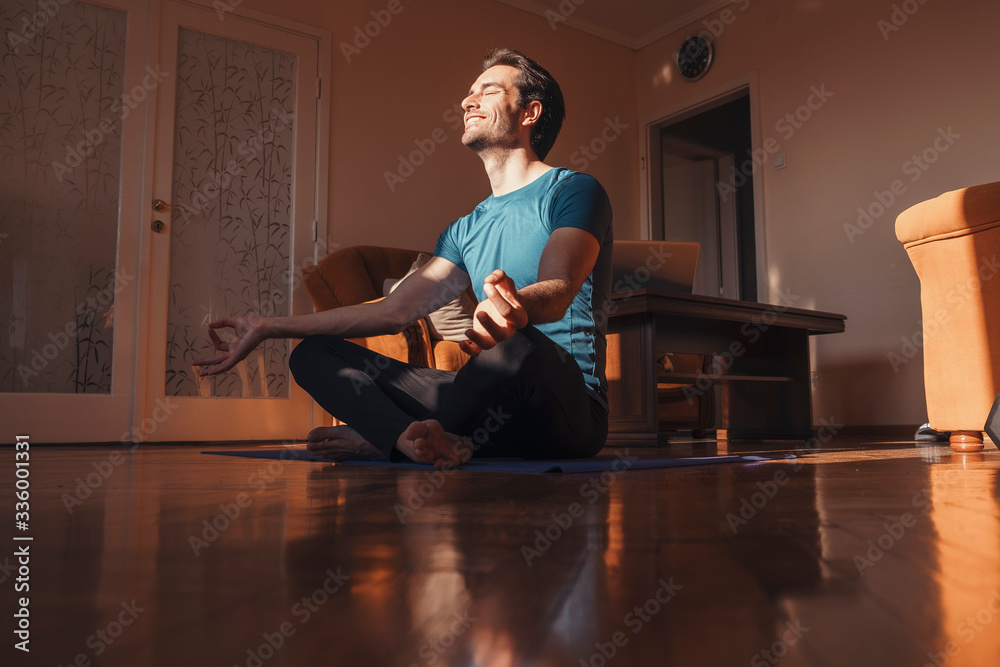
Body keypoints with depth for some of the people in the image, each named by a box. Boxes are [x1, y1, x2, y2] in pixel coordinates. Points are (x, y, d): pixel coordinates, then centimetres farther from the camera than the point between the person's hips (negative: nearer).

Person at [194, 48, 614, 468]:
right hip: (494, 403, 6)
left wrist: (515, 307, -45)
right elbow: (394, 311, 17)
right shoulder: (467, 229, 21)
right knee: (313, 353, 0)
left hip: (571, 406, -6)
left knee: (519, 343, -42)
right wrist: (267, 330, 18)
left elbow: (559, 290, -19)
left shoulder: (572, 190, 0)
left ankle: (382, 437, -17)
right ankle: (434, 442, -29)